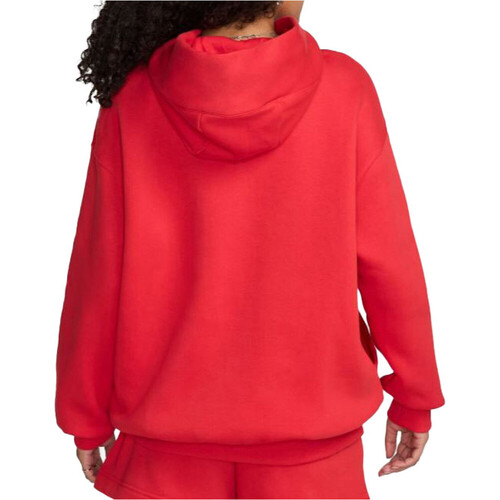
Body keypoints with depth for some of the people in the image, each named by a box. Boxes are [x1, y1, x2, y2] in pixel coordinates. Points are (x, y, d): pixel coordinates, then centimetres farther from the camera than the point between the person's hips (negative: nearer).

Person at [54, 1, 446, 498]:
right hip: (308, 435, -1)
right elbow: (388, 262, -8)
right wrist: (415, 398, 6)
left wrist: (86, 417, 6)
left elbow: (98, 274, -7)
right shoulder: (344, 89, -13)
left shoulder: (132, 102, -11)